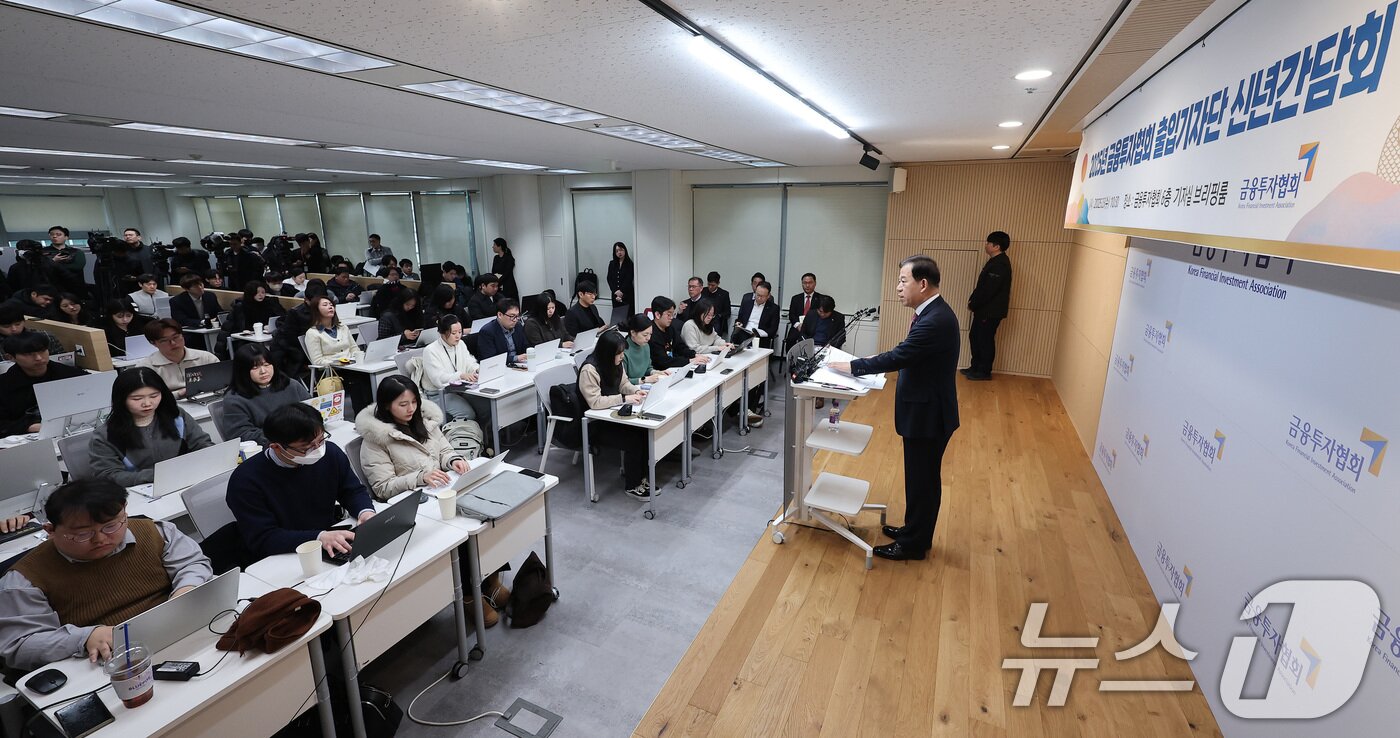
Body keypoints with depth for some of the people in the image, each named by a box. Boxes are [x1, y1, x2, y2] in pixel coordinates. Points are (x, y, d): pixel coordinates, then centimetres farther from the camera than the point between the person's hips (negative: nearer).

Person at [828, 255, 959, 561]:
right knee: (922, 477, 21)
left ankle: (912, 544, 22)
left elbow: (897, 356, -26)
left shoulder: (935, 320, -26)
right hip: (925, 410, 10)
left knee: (922, 480, 6)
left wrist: (852, 366, -15)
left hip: (927, 414, -10)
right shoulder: (933, 313, 6)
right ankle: (915, 531, 37)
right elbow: (906, 356, 12)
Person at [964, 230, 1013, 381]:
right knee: (974, 336, 15)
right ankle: (975, 367, 26)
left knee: (985, 340, 0)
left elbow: (988, 289, -23)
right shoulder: (995, 261, 13)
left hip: (991, 311, -10)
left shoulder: (1000, 264, -20)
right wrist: (972, 300, 4)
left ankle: (984, 372, 11)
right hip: (983, 309, 10)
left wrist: (973, 304, -14)